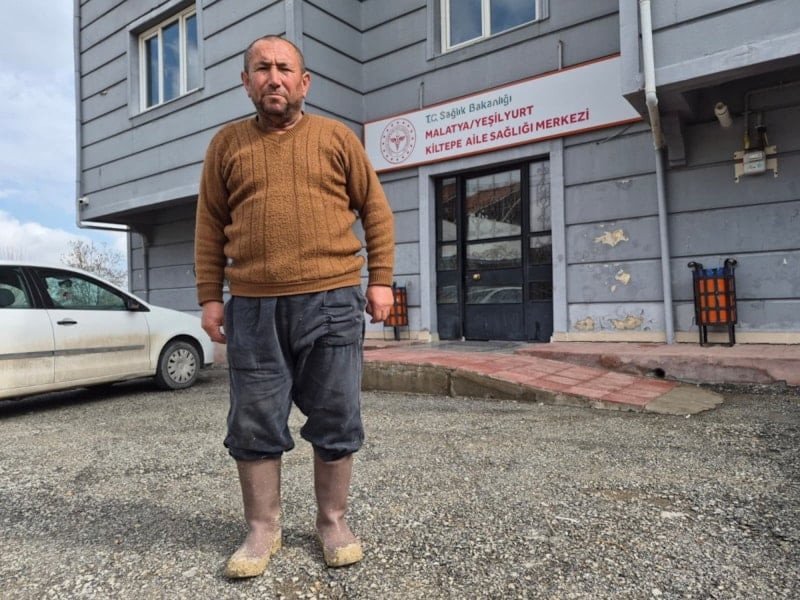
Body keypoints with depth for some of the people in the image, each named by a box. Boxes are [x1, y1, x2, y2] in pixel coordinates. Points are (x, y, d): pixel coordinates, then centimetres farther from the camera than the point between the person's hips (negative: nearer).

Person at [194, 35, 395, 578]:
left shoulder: (337, 137, 9)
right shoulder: (226, 144, 12)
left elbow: (376, 211, 9)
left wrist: (380, 280, 2)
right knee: (255, 424, 6)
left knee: (335, 420, 6)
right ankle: (263, 530, 24)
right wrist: (211, 296, 5)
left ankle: (334, 523, 25)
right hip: (252, 307, 2)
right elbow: (210, 227, 12)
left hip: (332, 301, -1)